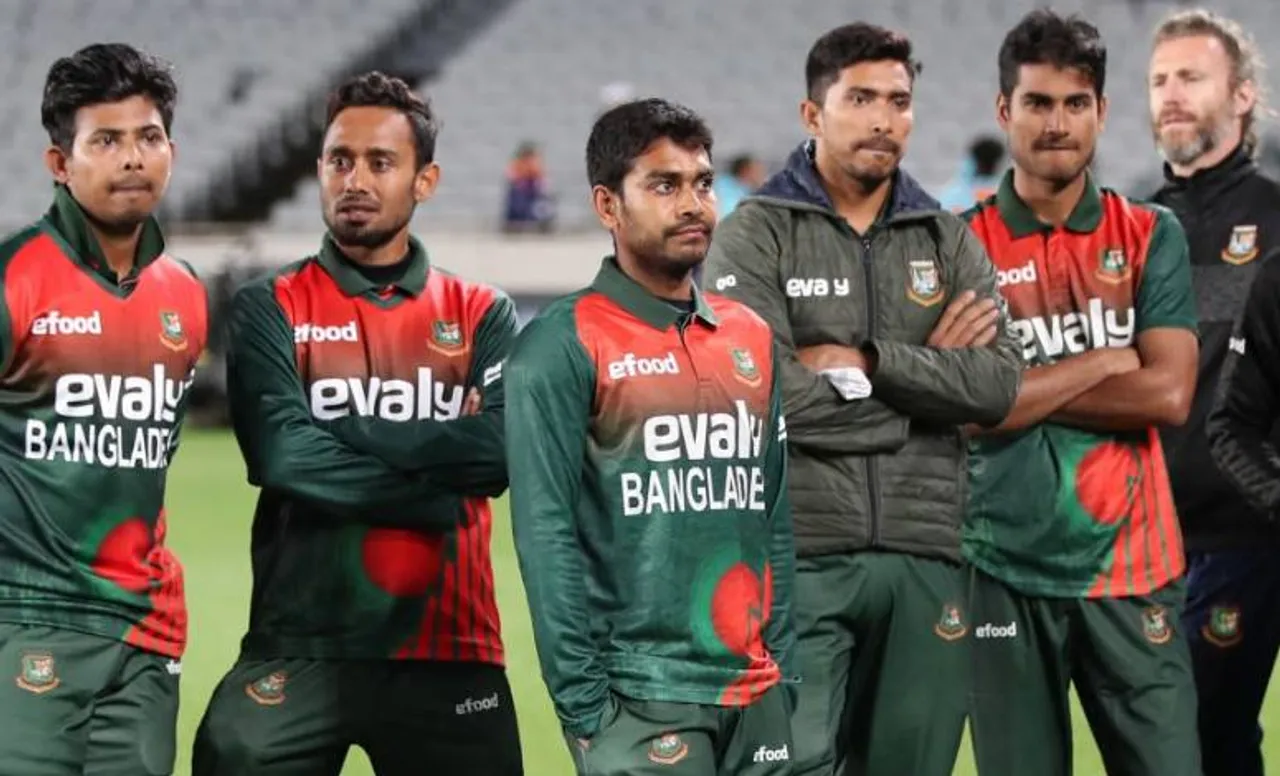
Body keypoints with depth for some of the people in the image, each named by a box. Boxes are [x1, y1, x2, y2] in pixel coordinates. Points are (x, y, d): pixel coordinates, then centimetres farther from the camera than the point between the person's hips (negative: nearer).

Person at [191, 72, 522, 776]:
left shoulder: (480, 315, 10)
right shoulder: (270, 310, 5)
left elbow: (497, 454, -7)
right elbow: (281, 454, -11)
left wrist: (343, 428, -10)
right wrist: (438, 494, -10)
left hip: (448, 653, 2)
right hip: (301, 650, -1)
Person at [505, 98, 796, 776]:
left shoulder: (751, 339, 14)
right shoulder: (560, 348, -5)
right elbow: (546, 536, -9)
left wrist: (782, 667, 10)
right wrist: (585, 705, -13)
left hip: (755, 698, 6)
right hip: (640, 698, -6)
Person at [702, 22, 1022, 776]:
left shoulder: (950, 240, 12)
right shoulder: (756, 235, 1)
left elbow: (998, 386, -3)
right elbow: (766, 393, -14)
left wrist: (865, 360, -11)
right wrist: (928, 371, -6)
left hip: (924, 559, 4)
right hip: (797, 557, -4)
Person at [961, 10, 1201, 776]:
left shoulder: (1151, 236, 6)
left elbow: (1170, 393, -6)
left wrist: (1024, 389, -8)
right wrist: (1104, 363, -6)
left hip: (1132, 566, 1)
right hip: (1005, 568, -1)